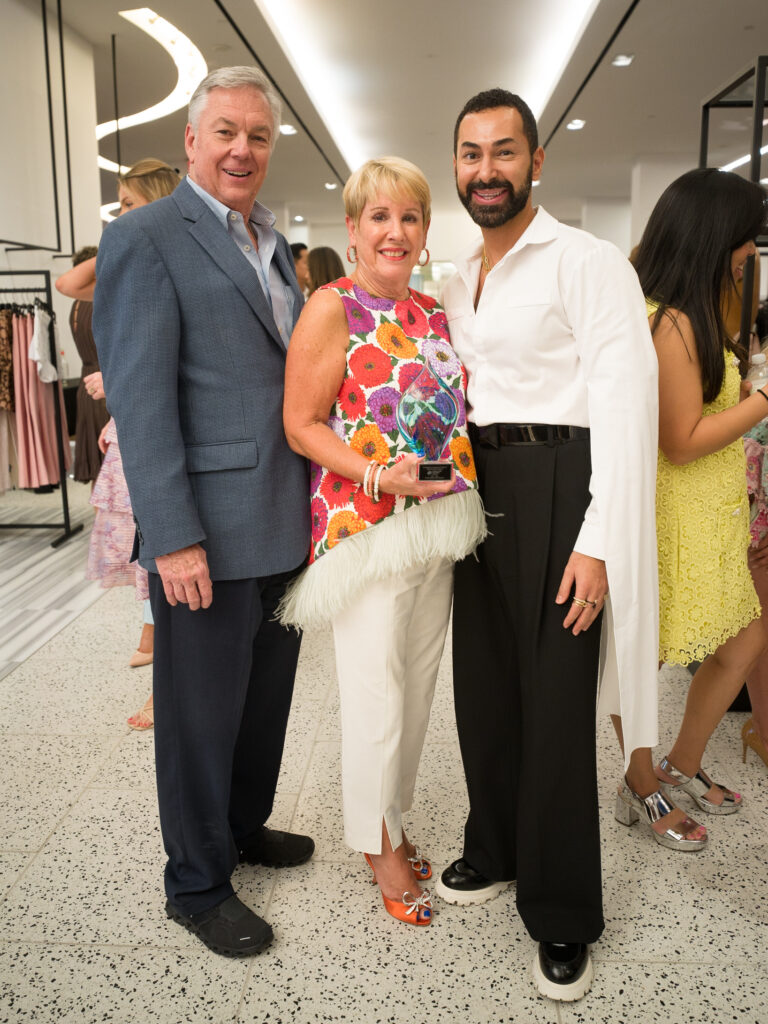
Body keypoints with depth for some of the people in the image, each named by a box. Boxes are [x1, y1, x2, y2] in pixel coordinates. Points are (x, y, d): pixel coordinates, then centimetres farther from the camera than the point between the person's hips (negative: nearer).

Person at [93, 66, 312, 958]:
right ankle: (197, 884, 27)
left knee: (267, 698, 20)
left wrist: (315, 499, 13)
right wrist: (173, 538, -20)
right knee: (201, 713, 8)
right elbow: (140, 400, -16)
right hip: (209, 534, -8)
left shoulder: (274, 245, 16)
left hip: (283, 526, 8)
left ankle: (244, 825, 42)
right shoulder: (146, 239, -9)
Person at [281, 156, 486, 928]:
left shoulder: (433, 313, 12)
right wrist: (379, 475, -22)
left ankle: (395, 821, 36)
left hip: (438, 525, 7)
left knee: (418, 685, 16)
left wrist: (460, 472, 5)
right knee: (377, 697, 0)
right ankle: (378, 844, 24)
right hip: (365, 529, -6)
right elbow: (301, 426, -10)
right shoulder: (332, 309, -7)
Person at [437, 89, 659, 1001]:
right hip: (477, 490, 7)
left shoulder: (586, 263, -7)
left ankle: (560, 916, 17)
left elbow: (625, 404, -15)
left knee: (553, 703, -1)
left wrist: (598, 542, -20)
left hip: (557, 488, -7)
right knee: (482, 684, 15)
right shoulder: (457, 283, 15)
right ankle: (495, 850, 36)